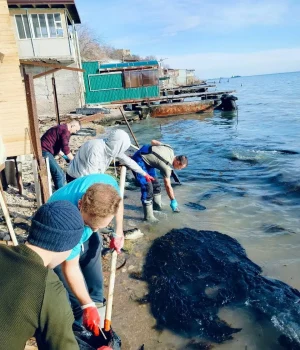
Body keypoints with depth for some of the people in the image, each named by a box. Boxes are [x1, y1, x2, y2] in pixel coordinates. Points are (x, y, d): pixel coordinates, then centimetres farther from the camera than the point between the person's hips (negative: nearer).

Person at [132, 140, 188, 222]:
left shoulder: (170, 149, -4)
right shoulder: (167, 166, -22)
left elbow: (153, 141, 5)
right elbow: (168, 186, -13)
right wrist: (173, 201, -3)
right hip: (139, 161, -10)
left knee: (155, 183, 12)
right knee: (147, 187, -16)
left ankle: (157, 207, 26)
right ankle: (148, 216, -9)